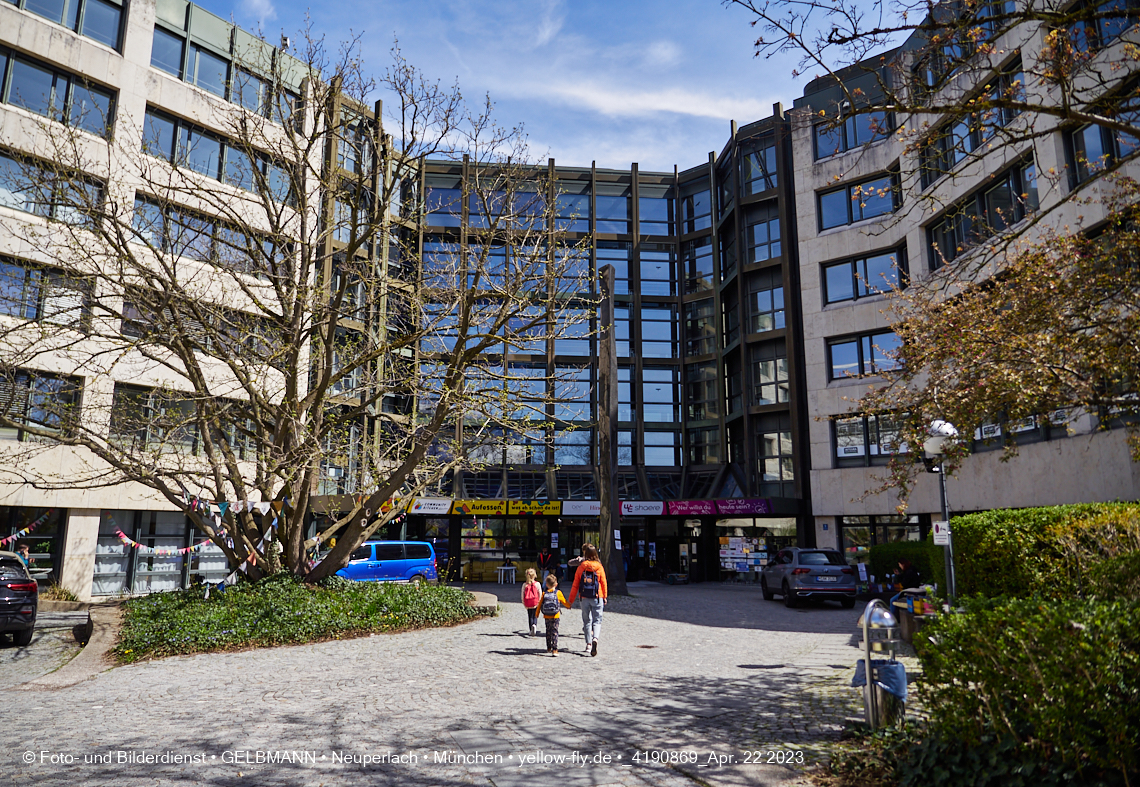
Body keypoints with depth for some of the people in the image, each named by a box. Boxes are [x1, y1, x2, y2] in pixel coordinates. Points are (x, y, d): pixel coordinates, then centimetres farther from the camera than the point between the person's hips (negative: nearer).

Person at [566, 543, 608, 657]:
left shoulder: (581, 567, -3)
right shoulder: (599, 567, -3)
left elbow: (575, 585, 0)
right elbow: (604, 583, 2)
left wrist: (570, 600, 7)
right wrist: (605, 597, 16)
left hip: (585, 598, 1)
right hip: (597, 598, -1)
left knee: (587, 621, 14)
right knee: (597, 620, 2)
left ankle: (588, 643, 15)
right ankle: (595, 638, -23)